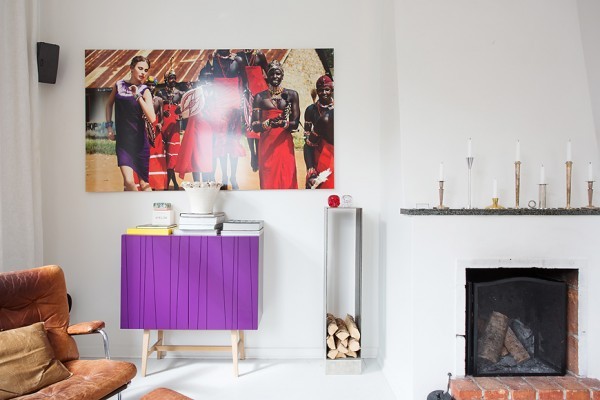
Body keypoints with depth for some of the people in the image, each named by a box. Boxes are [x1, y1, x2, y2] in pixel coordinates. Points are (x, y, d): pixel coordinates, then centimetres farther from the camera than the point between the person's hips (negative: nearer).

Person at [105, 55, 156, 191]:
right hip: (122, 140, 1)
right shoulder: (119, 85, 3)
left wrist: (137, 96, -21)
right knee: (129, 181, -12)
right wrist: (109, 126, 12)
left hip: (139, 141, -1)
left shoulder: (144, 91, -4)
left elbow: (152, 119, -19)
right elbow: (109, 104, 20)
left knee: (144, 183, 6)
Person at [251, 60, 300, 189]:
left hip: (285, 144, 0)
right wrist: (269, 123, -22)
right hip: (266, 146, 0)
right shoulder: (260, 97, 5)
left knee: (287, 180, -2)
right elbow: (254, 126, -2)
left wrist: (283, 123, -21)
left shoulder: (291, 95, 6)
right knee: (268, 181, 2)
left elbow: (295, 123, 0)